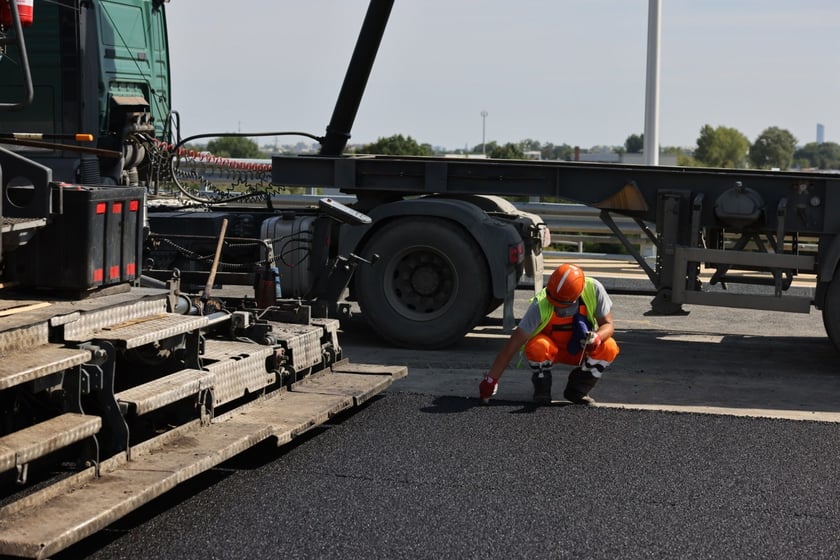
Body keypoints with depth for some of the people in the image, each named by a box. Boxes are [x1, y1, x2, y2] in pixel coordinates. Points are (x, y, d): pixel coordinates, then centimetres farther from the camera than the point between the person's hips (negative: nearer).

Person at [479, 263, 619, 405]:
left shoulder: (593, 289, -26)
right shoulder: (540, 306, -31)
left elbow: (608, 324, -14)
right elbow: (513, 345, -28)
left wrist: (597, 337, -38)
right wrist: (491, 380, -29)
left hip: (580, 350, 2)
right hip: (551, 350, -2)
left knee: (610, 348, -27)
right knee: (537, 346, -37)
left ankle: (577, 391, -4)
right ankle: (542, 391, -7)